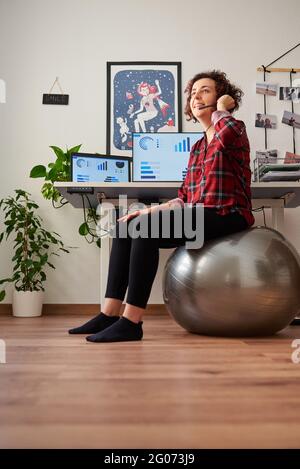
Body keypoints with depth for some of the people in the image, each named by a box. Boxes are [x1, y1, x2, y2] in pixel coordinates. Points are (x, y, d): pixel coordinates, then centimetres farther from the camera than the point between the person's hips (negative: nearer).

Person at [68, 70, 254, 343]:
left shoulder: (235, 128, 1)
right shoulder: (198, 147, 22)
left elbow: (227, 135, -28)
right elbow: (184, 198, 16)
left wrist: (221, 110, -6)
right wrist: (151, 210, 0)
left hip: (226, 217, -8)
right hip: (200, 217, 8)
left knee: (146, 228, -27)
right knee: (126, 227, -2)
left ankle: (132, 322, -25)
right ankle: (109, 313, -7)